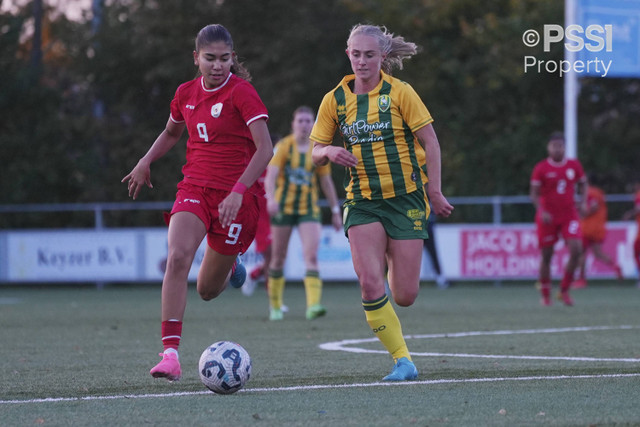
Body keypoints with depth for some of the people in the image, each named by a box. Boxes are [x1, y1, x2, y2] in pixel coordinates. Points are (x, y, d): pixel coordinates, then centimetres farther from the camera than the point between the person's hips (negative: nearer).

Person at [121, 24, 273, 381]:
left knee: (208, 290, 5)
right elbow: (172, 133, 28)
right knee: (178, 256, -26)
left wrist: (238, 191, -30)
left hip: (238, 194, -4)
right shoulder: (186, 94, 7)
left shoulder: (241, 93, -11)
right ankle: (171, 353, -29)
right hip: (195, 188, 4)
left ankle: (228, 263, 44)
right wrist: (146, 162, 14)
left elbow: (265, 148, -20)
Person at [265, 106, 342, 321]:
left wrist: (335, 211, 12)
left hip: (309, 209, 2)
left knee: (311, 256, -14)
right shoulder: (283, 146, -5)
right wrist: (271, 198, -35)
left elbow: (326, 181, 13)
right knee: (278, 258, 5)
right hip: (284, 207, -2)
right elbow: (271, 174, -17)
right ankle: (275, 306, 20)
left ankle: (313, 306, -22)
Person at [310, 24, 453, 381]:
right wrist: (330, 152, -14)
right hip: (362, 201, 2)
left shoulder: (400, 93, -4)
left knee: (405, 296, -3)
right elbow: (315, 153, 10)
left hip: (405, 197, -2)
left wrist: (435, 193, -6)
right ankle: (403, 361, -7)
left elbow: (430, 141, -1)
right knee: (370, 284, -19)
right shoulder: (335, 100, 4)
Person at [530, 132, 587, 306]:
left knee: (576, 249, -16)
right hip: (548, 217, -2)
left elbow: (582, 183, 20)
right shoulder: (541, 168, -4)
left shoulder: (574, 165, 5)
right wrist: (541, 212, -20)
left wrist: (583, 201, 3)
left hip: (569, 215, 2)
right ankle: (545, 295, 18)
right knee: (546, 256, 2)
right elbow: (534, 194, -5)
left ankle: (564, 291, -1)